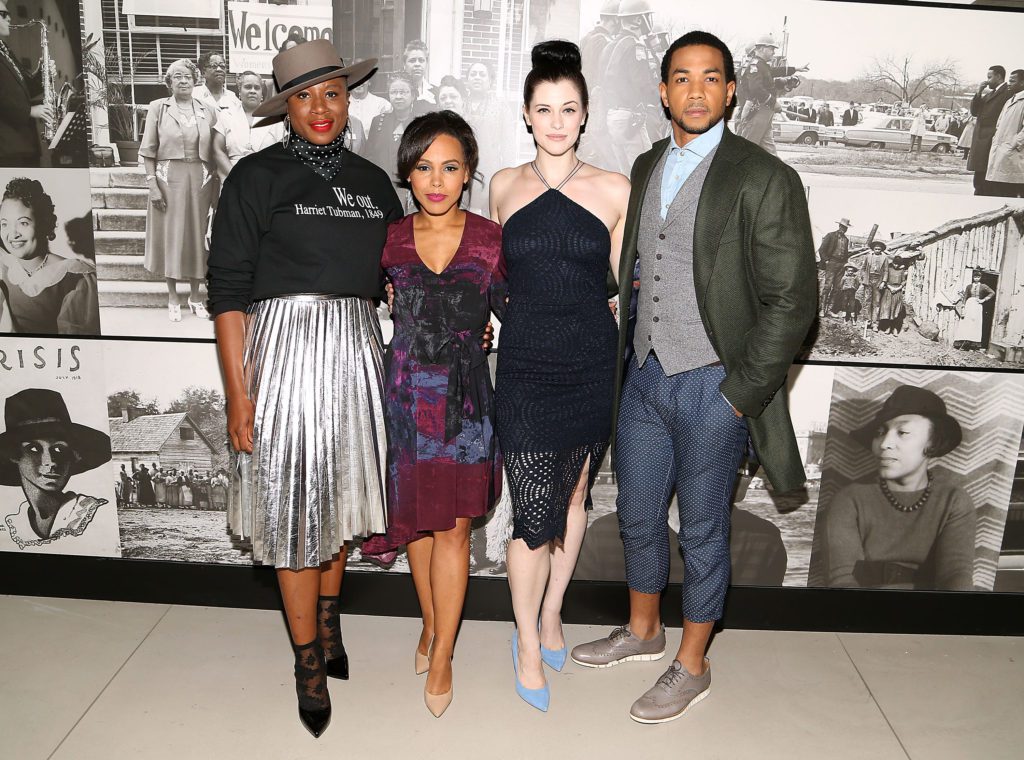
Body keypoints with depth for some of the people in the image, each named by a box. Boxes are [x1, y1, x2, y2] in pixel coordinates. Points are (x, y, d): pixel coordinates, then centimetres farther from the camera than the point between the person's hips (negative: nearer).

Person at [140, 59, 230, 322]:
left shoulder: (207, 110, 6)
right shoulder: (158, 108, 1)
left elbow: (217, 151, -1)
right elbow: (149, 151, 0)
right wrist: (152, 185, -8)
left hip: (200, 180, 2)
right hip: (169, 179, -1)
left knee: (196, 235, 7)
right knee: (170, 235, 4)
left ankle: (195, 296, 19)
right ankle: (173, 298, 14)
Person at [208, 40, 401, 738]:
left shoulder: (372, 181, 11)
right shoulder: (256, 177, -3)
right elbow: (229, 290, -6)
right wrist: (238, 393, -10)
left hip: (358, 349, 4)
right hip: (287, 347, -4)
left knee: (341, 491, 15)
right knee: (295, 503, 3)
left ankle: (328, 618, 38)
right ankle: (309, 660, 20)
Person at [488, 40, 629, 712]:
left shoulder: (615, 190, 2)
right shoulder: (505, 186, 5)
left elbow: (620, 284, 9)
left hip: (592, 364, 1)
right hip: (525, 366, -1)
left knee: (574, 494, 14)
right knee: (533, 511, -1)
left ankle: (551, 613, 36)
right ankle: (528, 644, 21)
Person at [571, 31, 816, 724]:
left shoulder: (764, 178, -10)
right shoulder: (646, 167, 9)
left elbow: (791, 301, -12)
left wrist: (740, 394, -13)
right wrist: (622, 354, 8)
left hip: (711, 387, -6)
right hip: (644, 375, 6)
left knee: (702, 532, 9)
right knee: (638, 516, 18)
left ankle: (692, 665, 30)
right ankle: (643, 630, 42)